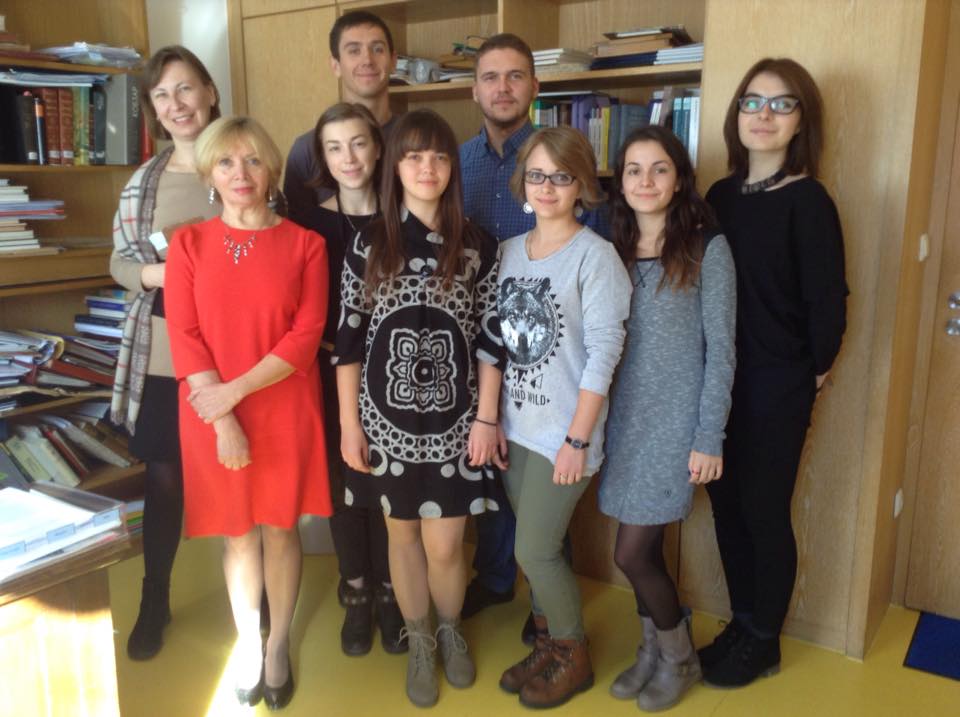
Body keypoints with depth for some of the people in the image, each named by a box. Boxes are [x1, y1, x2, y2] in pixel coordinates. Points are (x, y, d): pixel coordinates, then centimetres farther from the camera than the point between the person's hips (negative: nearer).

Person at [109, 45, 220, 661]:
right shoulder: (144, 180, 7)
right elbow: (119, 262, 10)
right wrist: (154, 273, -10)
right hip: (161, 355, 3)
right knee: (163, 479, 12)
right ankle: (155, 600, 32)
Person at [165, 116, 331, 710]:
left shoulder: (305, 244, -2)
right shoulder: (189, 244, 1)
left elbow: (306, 338, -9)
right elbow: (184, 338, -5)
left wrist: (235, 391, -17)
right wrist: (223, 418, -14)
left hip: (286, 410, -1)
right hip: (212, 412, 1)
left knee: (281, 528, 11)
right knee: (239, 531, 13)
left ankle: (279, 644, 32)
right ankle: (247, 644, 34)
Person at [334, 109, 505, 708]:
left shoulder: (479, 245, -1)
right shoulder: (369, 243, 0)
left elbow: (492, 338, 0)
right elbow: (349, 337, 0)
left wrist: (486, 418, -4)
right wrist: (349, 422, -2)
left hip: (453, 421, -1)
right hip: (387, 419, 1)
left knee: (444, 544, 3)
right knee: (403, 534, 13)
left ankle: (452, 632, 34)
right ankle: (419, 643, 35)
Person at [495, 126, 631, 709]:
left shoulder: (595, 255, -12)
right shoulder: (509, 251, 6)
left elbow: (604, 354, -15)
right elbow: (496, 341, 10)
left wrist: (578, 439, -16)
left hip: (563, 432, -5)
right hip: (515, 427, 6)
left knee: (536, 550, 0)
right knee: (536, 546, 15)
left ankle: (575, 657, 24)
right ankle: (549, 643, 36)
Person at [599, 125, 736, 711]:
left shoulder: (707, 248, -7)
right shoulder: (613, 248, 7)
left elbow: (720, 350, -8)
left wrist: (710, 438, -10)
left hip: (675, 420, -4)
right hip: (624, 416, 5)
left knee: (632, 553, -3)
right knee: (644, 547, 12)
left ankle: (680, 658, 23)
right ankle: (653, 650, 34)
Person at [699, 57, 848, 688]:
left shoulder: (808, 202, -12)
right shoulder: (720, 195, 7)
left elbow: (828, 302, -12)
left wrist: (814, 372, -2)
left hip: (777, 385, -6)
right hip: (719, 377, 6)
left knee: (765, 511, 6)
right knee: (727, 505, 14)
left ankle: (764, 642, 26)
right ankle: (741, 625, 33)